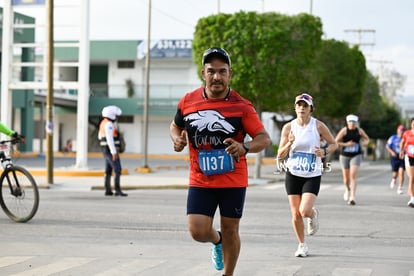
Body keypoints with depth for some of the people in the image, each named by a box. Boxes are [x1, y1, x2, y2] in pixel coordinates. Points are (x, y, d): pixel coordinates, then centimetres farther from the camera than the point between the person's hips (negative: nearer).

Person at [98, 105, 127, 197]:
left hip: (106, 150, 10)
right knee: (117, 170, -9)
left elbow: (101, 137, 24)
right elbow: (110, 139, -26)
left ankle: (108, 190, 13)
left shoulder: (103, 123, 13)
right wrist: (114, 152, -27)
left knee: (108, 170, 12)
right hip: (111, 150, -10)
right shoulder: (108, 124, -19)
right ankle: (118, 191, -11)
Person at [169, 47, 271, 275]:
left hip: (233, 180, -1)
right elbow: (176, 126, 18)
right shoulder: (188, 102, -1)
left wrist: (244, 147, -27)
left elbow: (264, 138, -8)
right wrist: (177, 139, -5)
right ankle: (217, 240, 30)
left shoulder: (241, 106, -9)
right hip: (200, 180, 1)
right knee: (198, 231, -7)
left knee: (230, 230, 8)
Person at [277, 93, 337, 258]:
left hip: (313, 176, -2)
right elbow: (280, 155, 1)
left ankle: (313, 215, 20)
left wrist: (325, 151, -14)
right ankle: (302, 245, 22)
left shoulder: (318, 126, -5)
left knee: (305, 211, -18)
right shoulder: (288, 127, 0)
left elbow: (334, 144, 7)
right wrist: (289, 143, -18)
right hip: (293, 174, 2)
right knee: (296, 214, 2)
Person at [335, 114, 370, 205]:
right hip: (344, 156, 0)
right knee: (346, 177, 10)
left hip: (356, 156, 0)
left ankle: (352, 197, -20)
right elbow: (335, 142, -8)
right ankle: (347, 190, 44)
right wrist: (346, 144, -19)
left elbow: (367, 139, 19)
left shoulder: (359, 131, 2)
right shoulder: (344, 130, -6)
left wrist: (365, 142, -4)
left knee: (353, 175, -17)